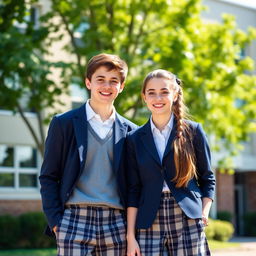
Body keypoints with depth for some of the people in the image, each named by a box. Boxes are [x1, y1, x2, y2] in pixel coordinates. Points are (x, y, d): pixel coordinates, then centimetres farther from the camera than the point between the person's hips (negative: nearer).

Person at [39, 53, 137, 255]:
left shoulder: (129, 131, 12)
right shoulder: (64, 123, 4)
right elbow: (48, 177, 3)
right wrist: (55, 221, -5)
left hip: (116, 225, 3)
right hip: (74, 221, -2)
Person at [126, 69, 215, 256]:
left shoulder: (193, 131, 5)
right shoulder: (135, 139, 8)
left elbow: (207, 179, 11)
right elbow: (133, 190, 7)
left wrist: (204, 213, -5)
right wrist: (130, 237, 1)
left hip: (187, 221, -1)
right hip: (149, 224, 1)